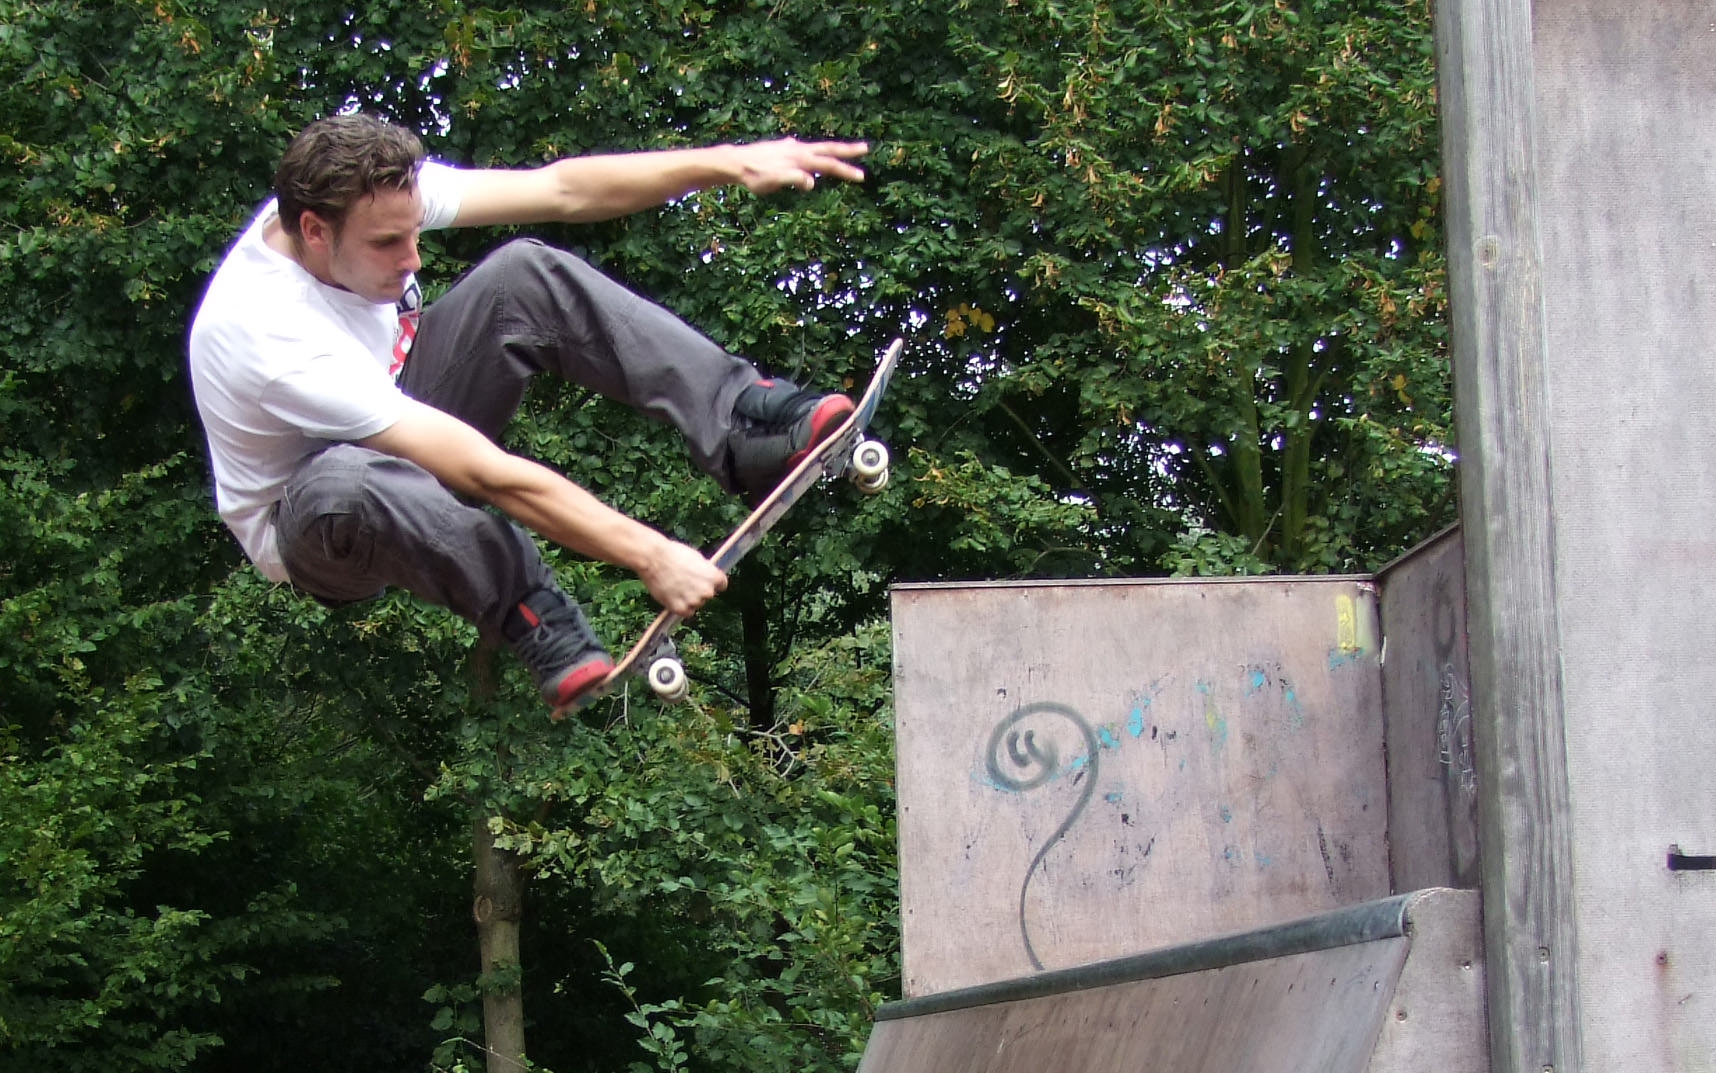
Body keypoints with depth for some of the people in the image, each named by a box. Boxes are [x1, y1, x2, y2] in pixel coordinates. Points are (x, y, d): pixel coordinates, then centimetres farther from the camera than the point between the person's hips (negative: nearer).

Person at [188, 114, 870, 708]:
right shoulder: (270, 332, -37)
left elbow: (561, 190, -13)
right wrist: (651, 557, -35)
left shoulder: (375, 198, -18)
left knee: (525, 273, -14)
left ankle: (745, 430, -19)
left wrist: (730, 163, -23)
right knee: (348, 480, -45)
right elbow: (486, 474, -37)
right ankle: (534, 621, -28)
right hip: (311, 535, -7)